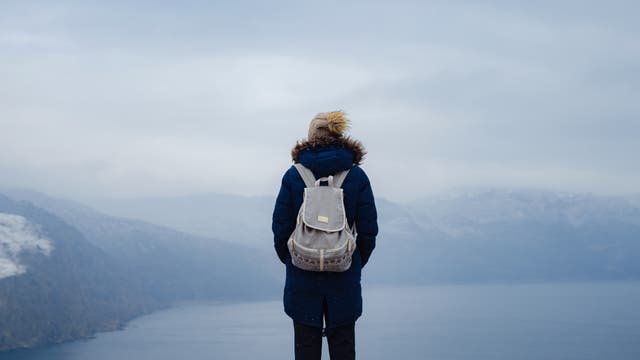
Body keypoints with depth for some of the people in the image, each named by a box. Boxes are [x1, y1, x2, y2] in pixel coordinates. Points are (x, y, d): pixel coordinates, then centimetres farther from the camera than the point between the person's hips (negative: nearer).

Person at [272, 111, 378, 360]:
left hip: (302, 278, 0)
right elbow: (368, 230, -1)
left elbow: (280, 227, -3)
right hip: (345, 279, 1)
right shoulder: (357, 176, -2)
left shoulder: (293, 175, -4)